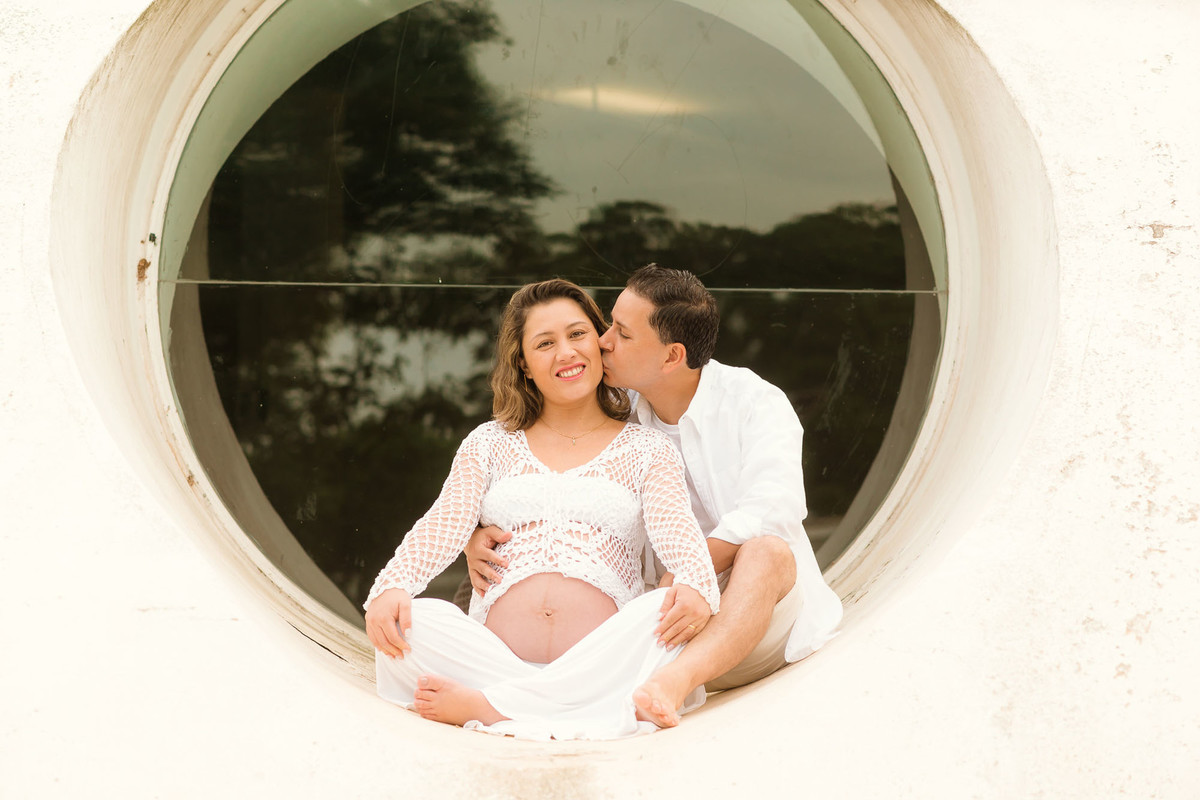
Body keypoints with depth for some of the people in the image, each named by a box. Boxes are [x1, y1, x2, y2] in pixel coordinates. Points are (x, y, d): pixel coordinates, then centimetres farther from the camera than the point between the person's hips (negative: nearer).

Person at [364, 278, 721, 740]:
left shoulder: (646, 451, 17)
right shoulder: (491, 444, 22)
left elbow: (676, 530, -1)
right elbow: (442, 527, 8)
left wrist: (697, 586, -26)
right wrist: (390, 587, -14)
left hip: (603, 662, -1)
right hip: (495, 656, 1)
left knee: (676, 613, -32)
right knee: (414, 622, -26)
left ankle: (486, 705, -32)